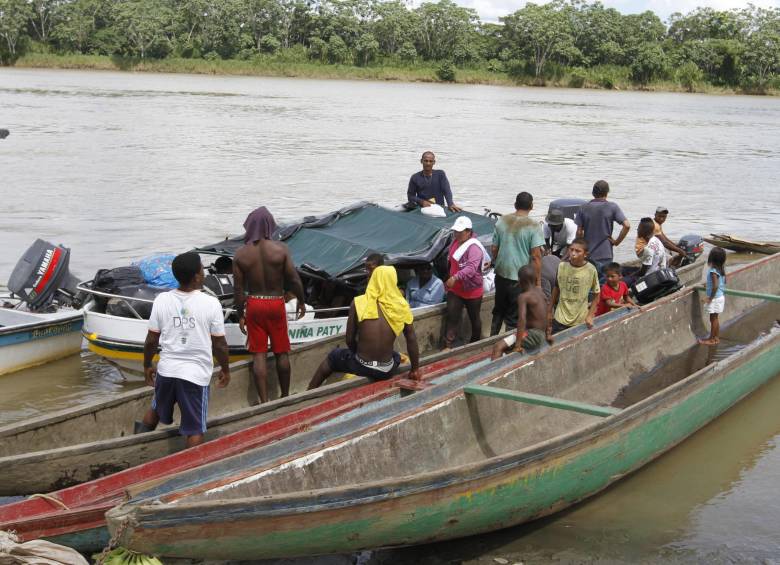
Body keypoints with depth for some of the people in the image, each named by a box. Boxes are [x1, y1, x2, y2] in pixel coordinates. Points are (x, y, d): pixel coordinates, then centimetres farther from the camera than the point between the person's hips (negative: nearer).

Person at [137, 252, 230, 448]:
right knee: (195, 429, 7)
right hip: (197, 374, -3)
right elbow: (219, 344, -6)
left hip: (166, 370, 3)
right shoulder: (211, 303, -12)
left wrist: (147, 366, 17)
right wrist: (225, 369, 10)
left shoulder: (162, 300, -4)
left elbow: (152, 340, 1)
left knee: (156, 410, 30)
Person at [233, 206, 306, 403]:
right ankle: (285, 396, 24)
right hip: (276, 303, -1)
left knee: (259, 355, 5)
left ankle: (264, 400, 5)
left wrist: (240, 315, 6)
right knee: (281, 353, 13)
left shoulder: (241, 254, -7)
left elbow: (238, 288, -4)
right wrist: (301, 301, 7)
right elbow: (294, 279, -10)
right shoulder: (280, 249, -12)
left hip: (254, 305, 1)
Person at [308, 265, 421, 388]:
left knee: (332, 357, 30)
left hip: (362, 367, -1)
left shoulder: (358, 302, -9)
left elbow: (349, 340, -3)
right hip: (387, 371, 1)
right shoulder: (401, 306, -7)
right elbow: (412, 340, -1)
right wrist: (415, 369, 11)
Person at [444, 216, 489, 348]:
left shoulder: (474, 247, -24)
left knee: (474, 318, 14)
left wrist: (455, 277, -50)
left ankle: (475, 343, 34)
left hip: (472, 291, -6)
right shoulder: (456, 242, 3)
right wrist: (450, 280, 23)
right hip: (455, 289, 6)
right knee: (451, 317, -3)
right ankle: (448, 346, -5)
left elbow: (471, 268, -39)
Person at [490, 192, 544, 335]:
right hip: (521, 278, -5)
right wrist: (538, 282, -11)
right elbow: (536, 256, -16)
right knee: (514, 317, 7)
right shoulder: (533, 227, -13)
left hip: (501, 274, 5)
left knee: (498, 310, 22)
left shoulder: (501, 221, 1)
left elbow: (494, 249, 6)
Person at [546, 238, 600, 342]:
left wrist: (590, 315, -5)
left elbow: (596, 295, 0)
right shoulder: (561, 266, -5)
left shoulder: (591, 270, -10)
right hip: (560, 319, 2)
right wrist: (549, 311, 12)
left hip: (580, 321, -2)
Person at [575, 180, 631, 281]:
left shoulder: (584, 208, 0)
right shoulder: (612, 207, -6)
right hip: (605, 255, -2)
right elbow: (627, 225, -15)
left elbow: (579, 232, 0)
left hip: (587, 255, 2)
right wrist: (617, 242, -4)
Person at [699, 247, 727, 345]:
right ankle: (716, 337, 27)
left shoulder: (713, 271, -24)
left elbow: (715, 286, -29)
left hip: (715, 298, -8)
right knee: (715, 318, 18)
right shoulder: (721, 269, 2)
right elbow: (723, 282, 13)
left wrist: (710, 298, -20)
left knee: (713, 319, 2)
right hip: (721, 296, 8)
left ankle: (711, 339, 11)